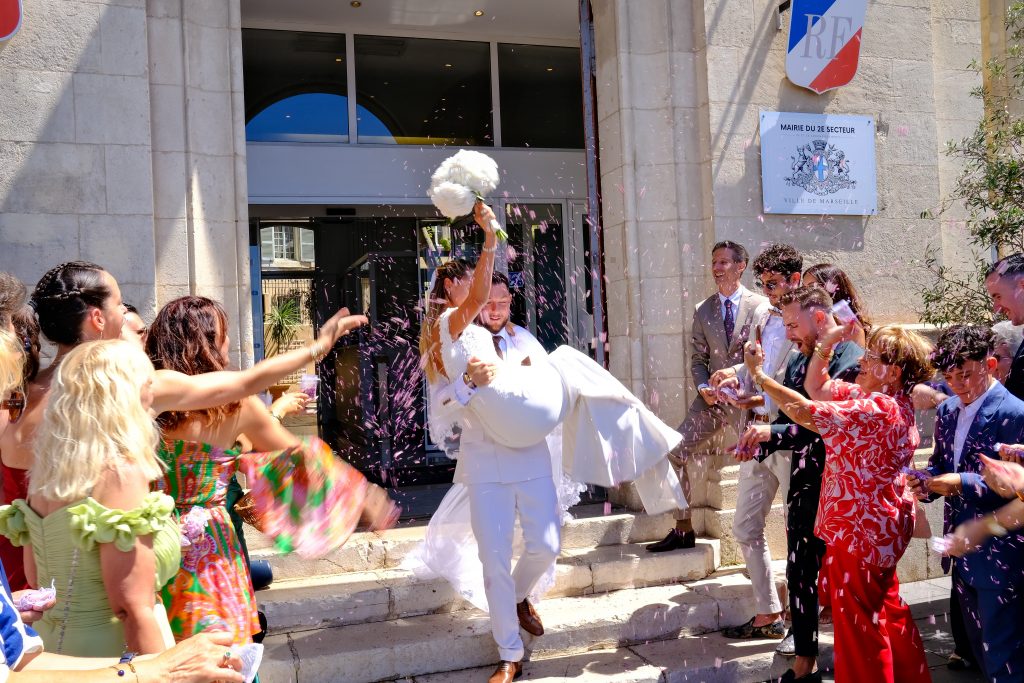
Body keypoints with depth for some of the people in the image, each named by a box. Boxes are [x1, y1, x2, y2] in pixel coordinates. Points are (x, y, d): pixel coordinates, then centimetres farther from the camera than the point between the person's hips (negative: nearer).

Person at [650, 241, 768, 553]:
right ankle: (683, 530, 7)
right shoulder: (704, 310, 10)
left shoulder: (760, 306, -3)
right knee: (677, 451, -3)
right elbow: (698, 358, 11)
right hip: (712, 398, 5)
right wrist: (703, 387, -6)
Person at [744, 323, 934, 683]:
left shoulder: (876, 409, -26)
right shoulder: (880, 399, 5)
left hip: (860, 531, -11)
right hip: (879, 527, 11)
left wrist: (759, 375, -18)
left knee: (858, 623, 4)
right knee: (886, 611, 24)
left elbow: (805, 411, -26)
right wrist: (827, 343, -2)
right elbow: (816, 388, 9)